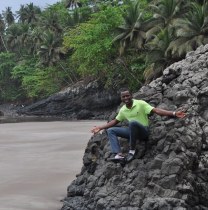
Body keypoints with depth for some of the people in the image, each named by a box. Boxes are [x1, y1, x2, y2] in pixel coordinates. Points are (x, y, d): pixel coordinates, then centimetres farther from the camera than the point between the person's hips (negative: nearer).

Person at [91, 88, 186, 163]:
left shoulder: (140, 103, -12)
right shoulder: (122, 110, 6)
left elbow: (156, 110, -19)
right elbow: (115, 121, 19)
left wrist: (174, 114, -30)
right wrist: (100, 128, 16)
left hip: (144, 131, -7)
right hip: (133, 131, 7)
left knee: (133, 122, -39)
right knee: (110, 131, -6)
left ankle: (132, 150, -24)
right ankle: (119, 154, -24)